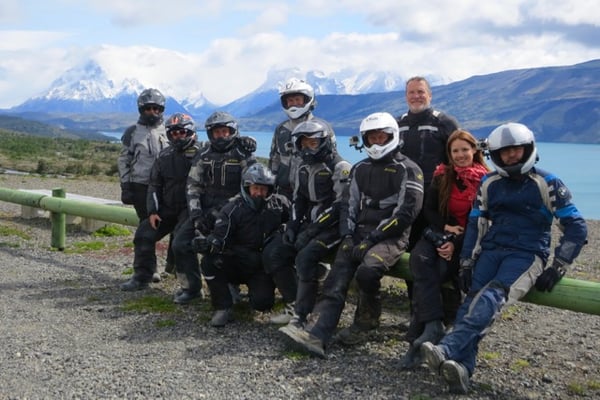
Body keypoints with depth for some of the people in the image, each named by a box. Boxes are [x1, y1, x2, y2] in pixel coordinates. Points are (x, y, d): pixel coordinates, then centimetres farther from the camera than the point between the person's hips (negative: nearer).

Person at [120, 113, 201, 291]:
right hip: (167, 208, 6)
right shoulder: (164, 157, 12)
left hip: (189, 208, -6)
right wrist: (152, 211, 3)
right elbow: (154, 185, 14)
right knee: (143, 234, -3)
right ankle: (141, 277, 10)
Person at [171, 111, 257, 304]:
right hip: (205, 208, 5)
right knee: (181, 244, -7)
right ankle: (191, 287, 9)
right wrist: (196, 213, -6)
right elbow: (192, 185, 8)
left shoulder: (243, 155, -5)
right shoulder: (204, 154, 9)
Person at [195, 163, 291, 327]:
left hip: (263, 266, 1)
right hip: (237, 263, -1)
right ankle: (223, 307, -13)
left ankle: (259, 288, 20)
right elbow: (220, 237, -20)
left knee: (263, 303, -20)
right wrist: (208, 243, -43)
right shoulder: (233, 209, -11)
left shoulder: (278, 204, -3)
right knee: (209, 261, -29)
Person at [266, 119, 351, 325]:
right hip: (311, 223, 8)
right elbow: (299, 200, 19)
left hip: (333, 225, -8)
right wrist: (293, 225, 1)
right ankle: (293, 305, 2)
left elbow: (342, 205, -18)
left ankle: (300, 316, -23)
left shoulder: (340, 168, -11)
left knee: (305, 258, -29)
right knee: (275, 252, -6)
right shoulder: (304, 169, 15)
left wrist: (313, 229, -22)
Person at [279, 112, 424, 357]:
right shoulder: (360, 169, 19)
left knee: (367, 271, -33)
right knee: (336, 281, -17)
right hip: (360, 233, 5)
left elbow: (407, 212, -11)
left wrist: (372, 239, -15)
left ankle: (368, 317, -4)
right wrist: (348, 236, 1)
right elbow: (350, 205, 19)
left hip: (391, 236, -5)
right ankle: (315, 335, -33)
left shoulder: (408, 170, -2)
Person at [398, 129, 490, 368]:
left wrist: (456, 244, -17)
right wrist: (445, 226, -9)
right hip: (439, 233, 3)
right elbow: (428, 209, 10)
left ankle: (418, 336, -27)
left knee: (437, 269, -30)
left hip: (469, 241, -3)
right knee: (420, 259, -31)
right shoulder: (442, 176, 11)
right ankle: (433, 325, -38)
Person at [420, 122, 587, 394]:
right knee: (473, 299, -22)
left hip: (527, 254, -4)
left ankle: (448, 350, -47)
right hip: (492, 250, 4)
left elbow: (576, 228, 2)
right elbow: (475, 225, 15)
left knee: (492, 297, -30)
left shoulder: (547, 184, 2)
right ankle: (461, 368, -38)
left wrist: (557, 268, -6)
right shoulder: (489, 184, 14)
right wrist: (466, 264, 7)